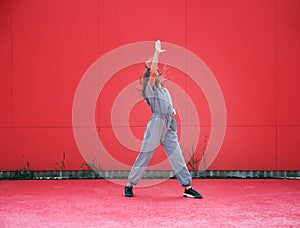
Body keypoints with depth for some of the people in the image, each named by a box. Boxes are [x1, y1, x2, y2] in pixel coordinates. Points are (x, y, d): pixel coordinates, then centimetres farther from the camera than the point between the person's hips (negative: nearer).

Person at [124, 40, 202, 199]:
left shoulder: (165, 90, 21)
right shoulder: (150, 89, -1)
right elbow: (152, 72, -15)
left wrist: (172, 110, 10)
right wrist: (157, 52, -12)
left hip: (168, 128, 7)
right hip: (155, 126, -6)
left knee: (177, 157, 3)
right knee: (144, 156, -2)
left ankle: (187, 188, 6)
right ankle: (129, 186, 8)